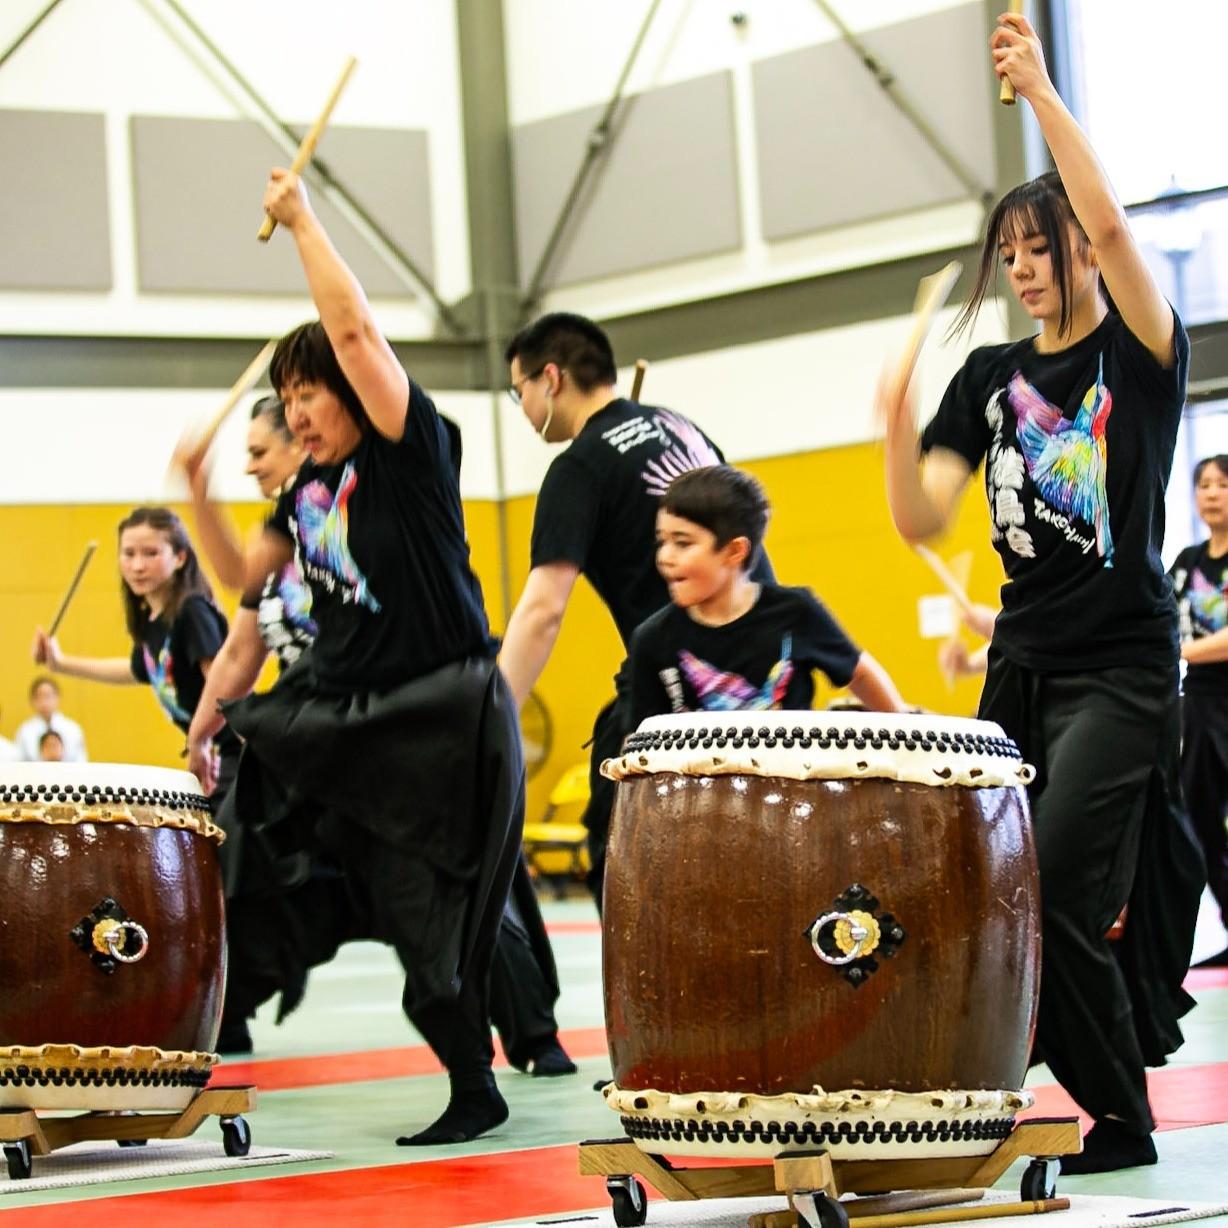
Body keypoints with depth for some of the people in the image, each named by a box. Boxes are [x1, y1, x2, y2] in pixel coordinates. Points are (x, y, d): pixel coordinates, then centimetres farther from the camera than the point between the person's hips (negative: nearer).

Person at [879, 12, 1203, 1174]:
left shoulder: (1140, 353, -3)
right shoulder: (991, 377, 11)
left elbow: (1107, 223, -22)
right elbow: (920, 519, 2)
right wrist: (899, 431, -16)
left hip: (1122, 663, -6)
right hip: (1023, 661, 6)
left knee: (1050, 891, -16)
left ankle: (1124, 1118, -2)